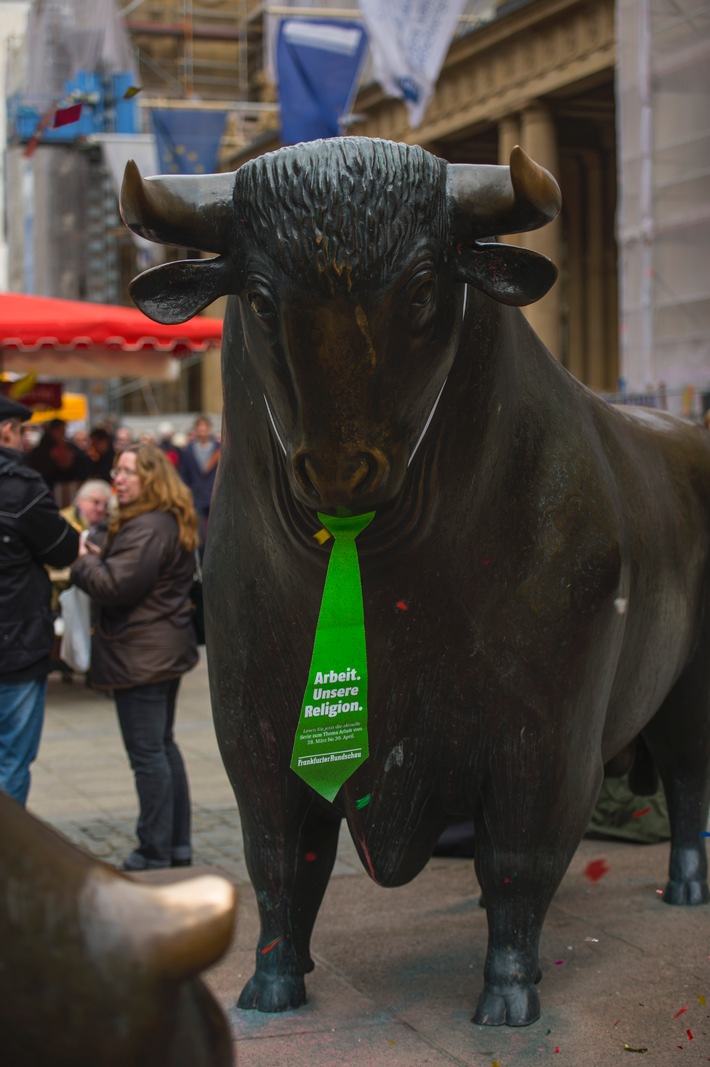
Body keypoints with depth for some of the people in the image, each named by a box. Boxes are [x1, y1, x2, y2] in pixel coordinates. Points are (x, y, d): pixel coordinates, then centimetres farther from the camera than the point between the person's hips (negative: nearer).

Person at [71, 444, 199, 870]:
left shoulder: (148, 529, -20)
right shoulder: (173, 522, 14)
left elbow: (114, 586, -24)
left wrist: (83, 563, -8)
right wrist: (101, 558, 5)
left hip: (141, 656, -11)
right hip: (165, 651, 11)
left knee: (147, 754, -4)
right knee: (164, 747, 17)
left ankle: (156, 854, 3)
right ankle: (178, 846, 24)